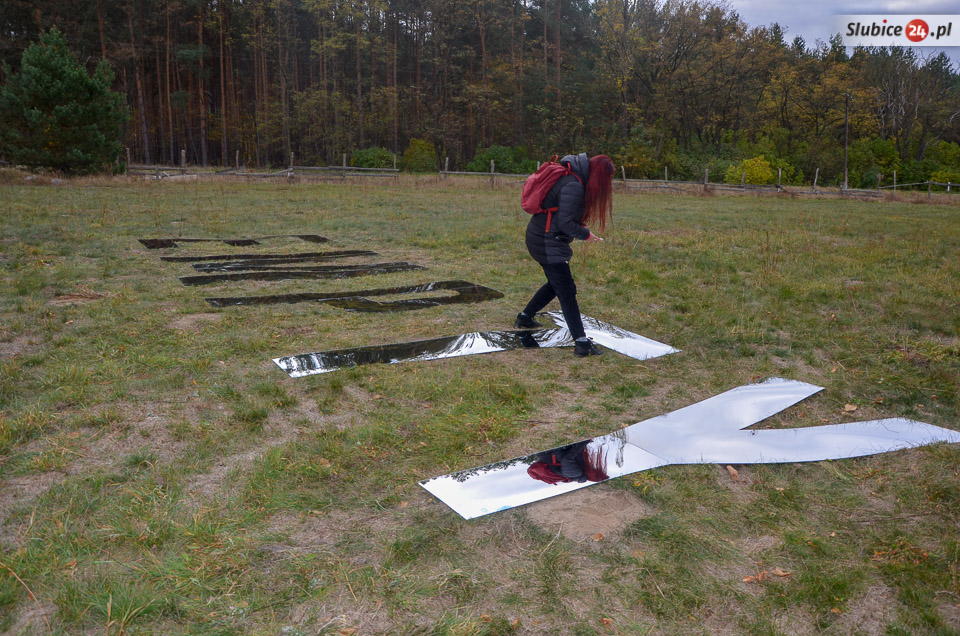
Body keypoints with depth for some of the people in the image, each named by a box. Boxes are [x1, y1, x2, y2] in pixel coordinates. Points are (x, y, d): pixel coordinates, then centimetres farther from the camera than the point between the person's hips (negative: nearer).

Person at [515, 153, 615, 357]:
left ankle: (524, 318, 36)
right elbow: (565, 223, -24)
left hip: (540, 238, 10)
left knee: (556, 284, 23)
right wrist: (585, 234, -9)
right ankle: (581, 342, -11)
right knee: (567, 291, -10)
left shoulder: (572, 178, 9)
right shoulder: (573, 186, -22)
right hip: (547, 242, -10)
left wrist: (580, 228, 3)